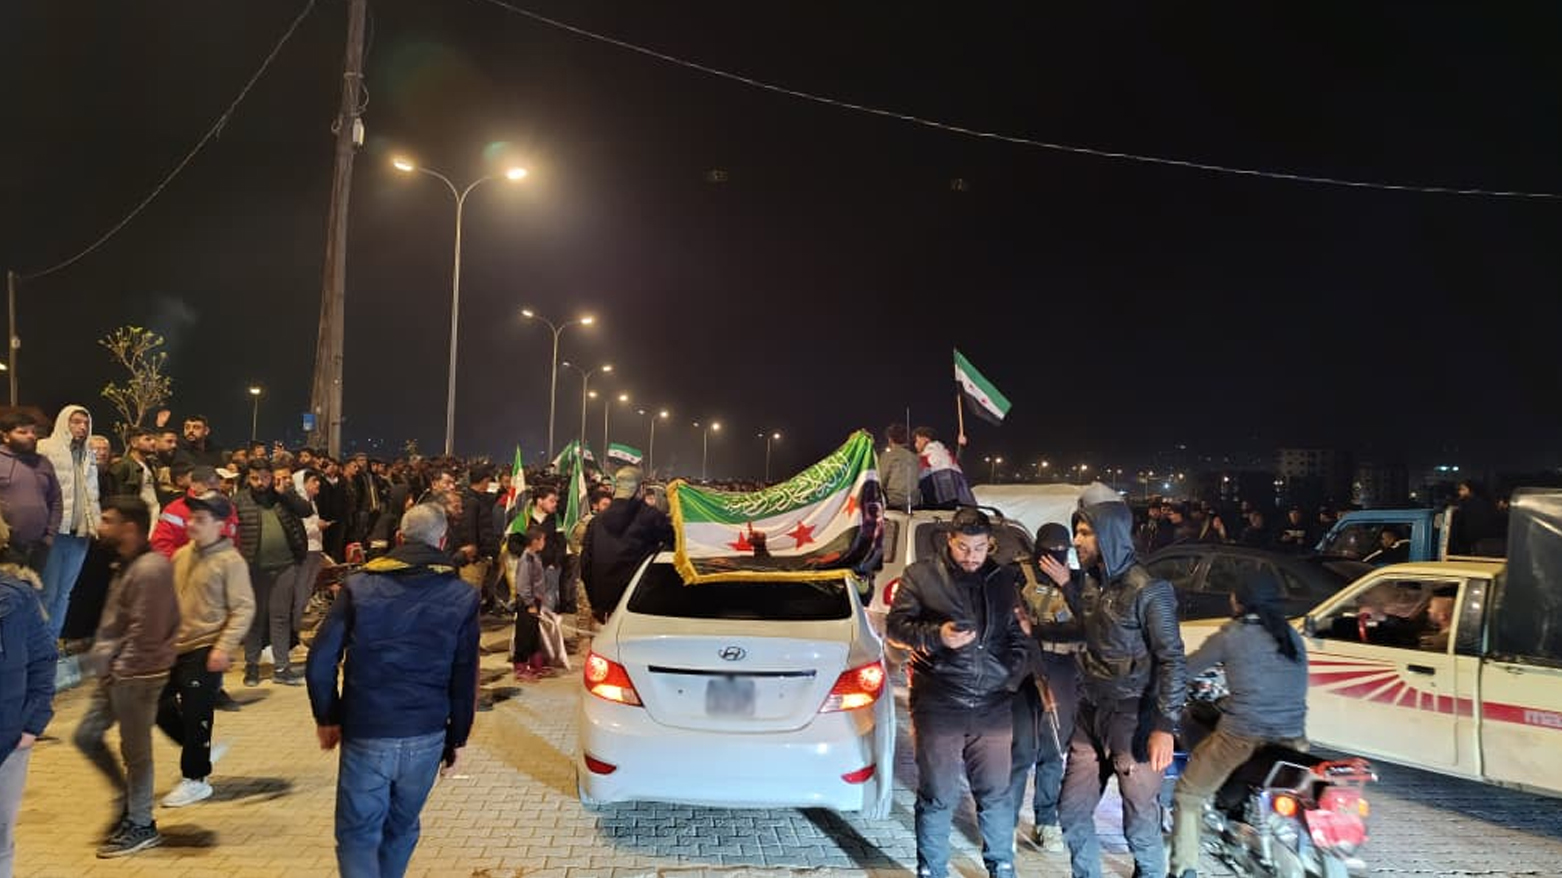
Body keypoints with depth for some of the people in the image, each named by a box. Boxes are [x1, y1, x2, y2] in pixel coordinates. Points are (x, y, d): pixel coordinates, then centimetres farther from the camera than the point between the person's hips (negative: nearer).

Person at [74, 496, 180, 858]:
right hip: (116, 672, 10)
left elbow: (144, 632, -23)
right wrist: (102, 657, 11)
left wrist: (118, 667, -15)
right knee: (87, 736, 16)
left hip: (137, 675, -10)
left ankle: (141, 826, 16)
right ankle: (128, 798, 32)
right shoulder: (129, 564, 10)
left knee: (135, 750, 2)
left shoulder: (150, 570, -22)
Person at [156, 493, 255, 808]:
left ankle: (195, 779, 15)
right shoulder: (182, 555, 8)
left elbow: (243, 609, -15)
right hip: (176, 647, 7)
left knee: (195, 714, -1)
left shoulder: (230, 561, -13)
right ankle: (201, 752, 32)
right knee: (161, 706, 12)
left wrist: (224, 647, -22)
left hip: (206, 652, -7)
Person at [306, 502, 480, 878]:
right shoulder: (462, 596, -1)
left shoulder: (359, 586, -2)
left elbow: (321, 660, -4)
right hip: (426, 737, 2)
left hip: (364, 735, -1)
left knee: (358, 834, 9)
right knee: (401, 829, 21)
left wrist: (327, 718, 9)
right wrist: (457, 738, 10)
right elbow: (465, 679, 0)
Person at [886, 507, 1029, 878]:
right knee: (937, 796, 5)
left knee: (996, 792, 11)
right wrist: (936, 636, -15)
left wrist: (1012, 676, 3)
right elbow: (895, 625, -1)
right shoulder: (921, 575, 1)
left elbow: (1019, 636, 16)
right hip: (938, 704, -2)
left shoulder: (1005, 579, 9)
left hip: (993, 705, 3)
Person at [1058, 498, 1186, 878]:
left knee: (1140, 821, 4)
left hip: (1133, 719, -7)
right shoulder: (1089, 582, 7)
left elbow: (1172, 661, -15)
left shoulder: (1147, 590, -15)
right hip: (1090, 713, 7)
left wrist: (1165, 726, -19)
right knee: (1072, 811, 12)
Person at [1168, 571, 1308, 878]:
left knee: (1188, 796, 11)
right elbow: (1297, 689, 20)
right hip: (1292, 738, 5)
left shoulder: (1232, 635, -3)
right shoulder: (1293, 637, 11)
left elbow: (1188, 669, 3)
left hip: (1241, 735, -4)